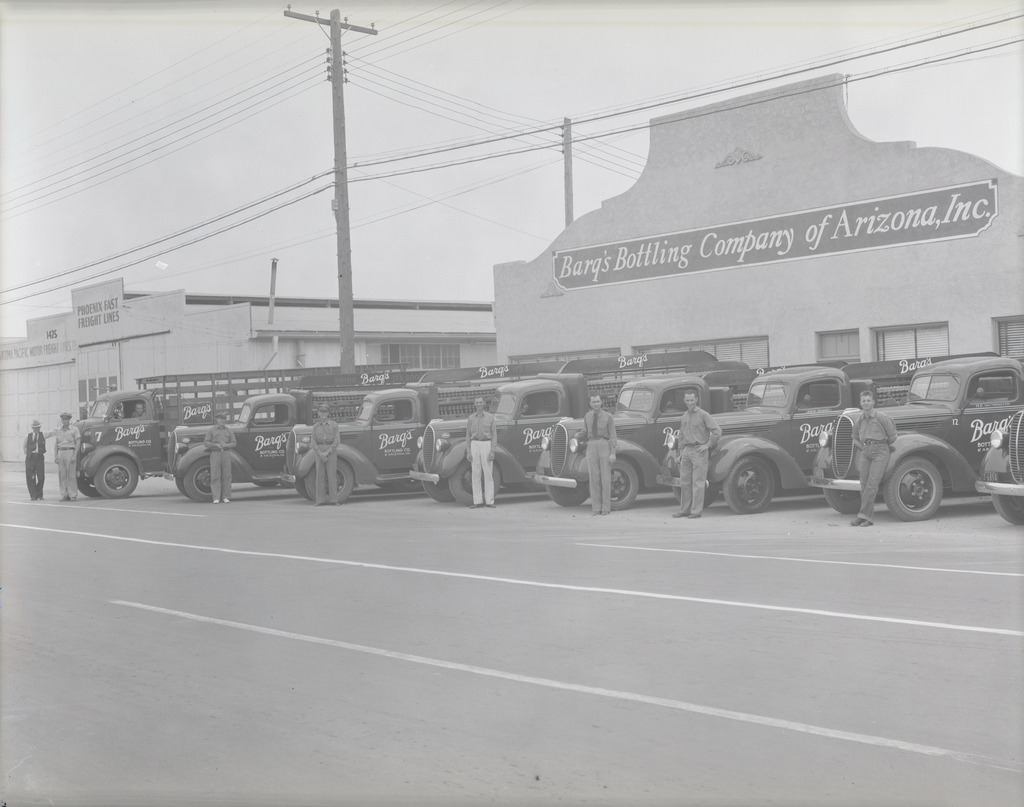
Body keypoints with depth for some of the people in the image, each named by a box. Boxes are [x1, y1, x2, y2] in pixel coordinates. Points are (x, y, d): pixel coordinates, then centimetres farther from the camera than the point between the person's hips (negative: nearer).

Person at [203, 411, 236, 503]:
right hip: (215, 454, -2)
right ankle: (216, 498, -3)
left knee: (226, 476, 0)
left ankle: (225, 497, 5)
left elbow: (234, 443, 6)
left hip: (226, 453, 2)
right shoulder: (211, 430, 4)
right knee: (215, 476, -4)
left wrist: (226, 445, -13)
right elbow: (206, 443, 1)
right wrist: (216, 445, -15)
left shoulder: (229, 431, 9)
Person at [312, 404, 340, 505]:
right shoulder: (315, 426, 7)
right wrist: (321, 454, -11)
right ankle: (321, 500, 1)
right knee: (320, 476, -1)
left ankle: (333, 499, -1)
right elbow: (314, 442, 3)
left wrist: (327, 453, -14)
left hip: (331, 452, -2)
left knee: (332, 475, -4)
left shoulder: (334, 425, 1)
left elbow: (337, 441, -5)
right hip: (319, 453, 2)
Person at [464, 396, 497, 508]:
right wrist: (468, 452, 0)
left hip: (487, 445, -2)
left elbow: (494, 435, -2)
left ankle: (489, 501, 2)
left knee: (488, 474, -2)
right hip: (474, 446, 2)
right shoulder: (471, 418, 7)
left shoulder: (490, 417, 0)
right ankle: (478, 501, 6)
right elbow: (468, 436, 9)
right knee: (475, 474, 2)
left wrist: (492, 451, -11)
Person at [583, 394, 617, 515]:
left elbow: (612, 436, -4)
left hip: (605, 446, -3)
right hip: (591, 447, 3)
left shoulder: (608, 417, -1)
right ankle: (596, 508, 5)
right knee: (594, 478, 1)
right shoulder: (587, 416, 11)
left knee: (606, 478, -2)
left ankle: (606, 508, 4)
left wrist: (613, 453, -10)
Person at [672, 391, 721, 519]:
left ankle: (696, 511, -2)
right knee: (684, 481, 7)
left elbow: (717, 430, -9)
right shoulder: (684, 417, 14)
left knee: (698, 482, -5)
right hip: (686, 450, 7)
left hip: (699, 451, -7)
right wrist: (680, 453, 18)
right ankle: (684, 509, 15)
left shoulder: (703, 415, -6)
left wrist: (708, 445, -9)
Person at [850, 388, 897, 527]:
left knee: (871, 484, -14)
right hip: (865, 453, 5)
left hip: (880, 453, -5)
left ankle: (863, 515, -16)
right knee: (864, 486, -1)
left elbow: (892, 435, 6)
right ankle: (869, 518, 3)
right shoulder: (860, 419, 11)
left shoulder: (881, 417, -5)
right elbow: (856, 437, 29)